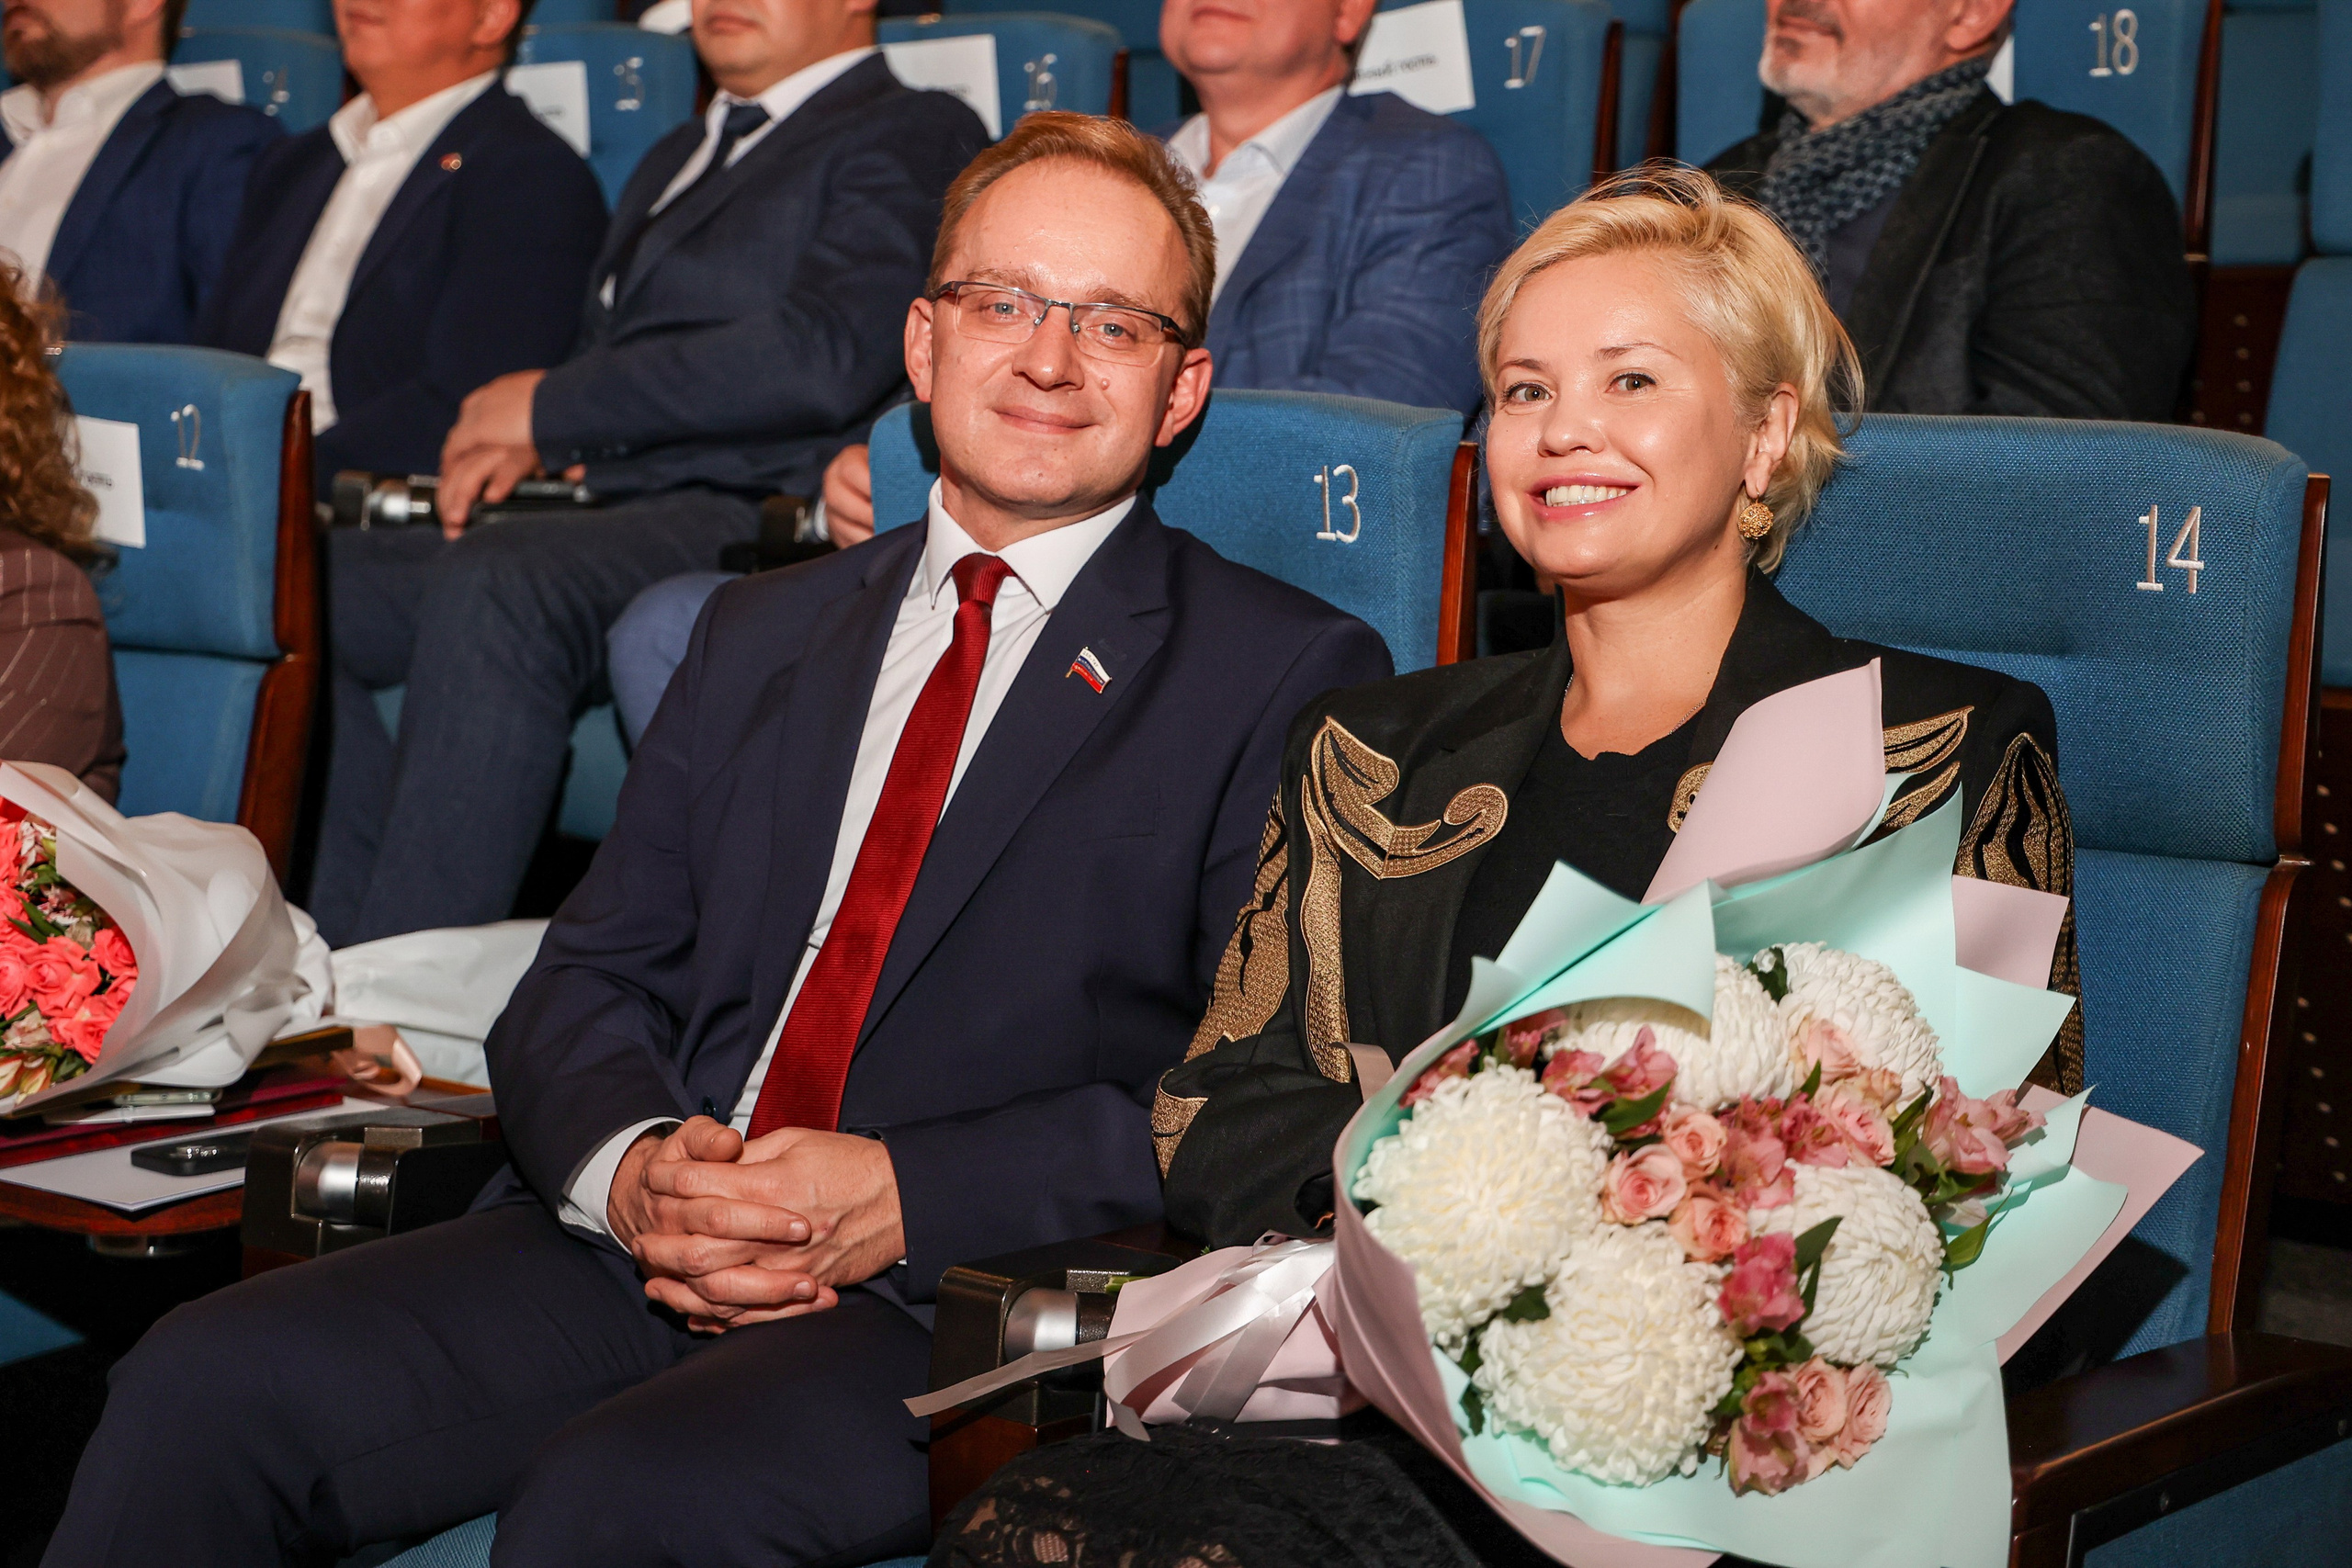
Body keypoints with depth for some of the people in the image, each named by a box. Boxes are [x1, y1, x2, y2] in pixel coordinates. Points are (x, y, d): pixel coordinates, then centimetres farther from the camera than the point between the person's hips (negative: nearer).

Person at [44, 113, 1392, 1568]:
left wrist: (901, 1199, -16)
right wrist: (629, 1166, -9)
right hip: (639, 1248, 5)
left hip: (974, 1298, -5)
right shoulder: (764, 631, 21)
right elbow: (588, 982, 15)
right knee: (203, 1394, -18)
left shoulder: (1294, 676, 4)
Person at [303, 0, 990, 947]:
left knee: (490, 594, -34)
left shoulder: (912, 140, 2)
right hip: (598, 515, 9)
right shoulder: (677, 158, 31)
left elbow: (821, 357, -14)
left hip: (747, 523, -9)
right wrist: (526, 442, 3)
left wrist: (551, 407, -8)